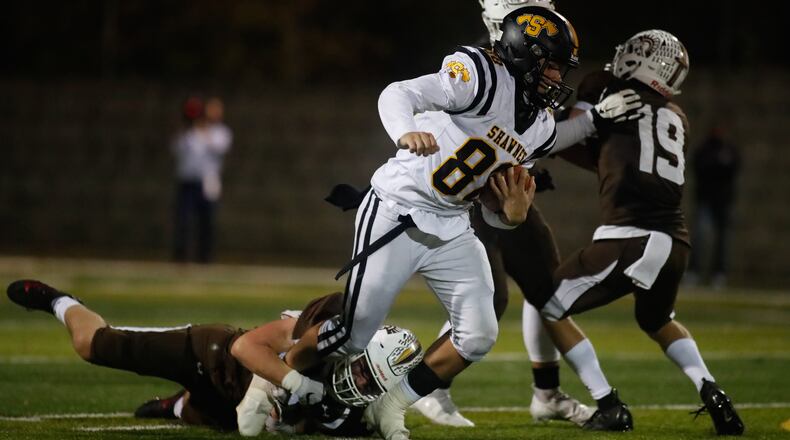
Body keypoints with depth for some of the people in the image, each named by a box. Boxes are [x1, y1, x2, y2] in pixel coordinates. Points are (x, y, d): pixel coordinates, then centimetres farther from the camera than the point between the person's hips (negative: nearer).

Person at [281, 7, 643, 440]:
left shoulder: (541, 130, 6)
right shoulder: (483, 77, -17)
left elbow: (493, 210, 13)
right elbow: (398, 94, -30)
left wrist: (512, 214, -10)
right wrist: (407, 132, -52)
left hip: (451, 227, 7)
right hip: (396, 213, -7)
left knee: (478, 335, -4)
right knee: (353, 335, -4)